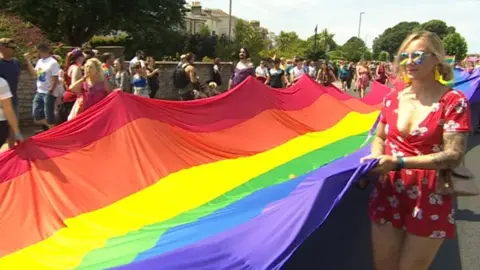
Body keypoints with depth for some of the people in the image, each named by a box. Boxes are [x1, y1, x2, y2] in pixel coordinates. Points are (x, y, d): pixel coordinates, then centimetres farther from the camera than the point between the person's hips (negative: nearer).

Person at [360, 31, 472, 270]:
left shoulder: (453, 101, -11)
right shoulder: (393, 99, 3)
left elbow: (453, 156, -18)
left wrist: (399, 162, -27)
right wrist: (376, 159, -6)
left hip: (430, 200, -4)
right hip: (389, 194, 4)